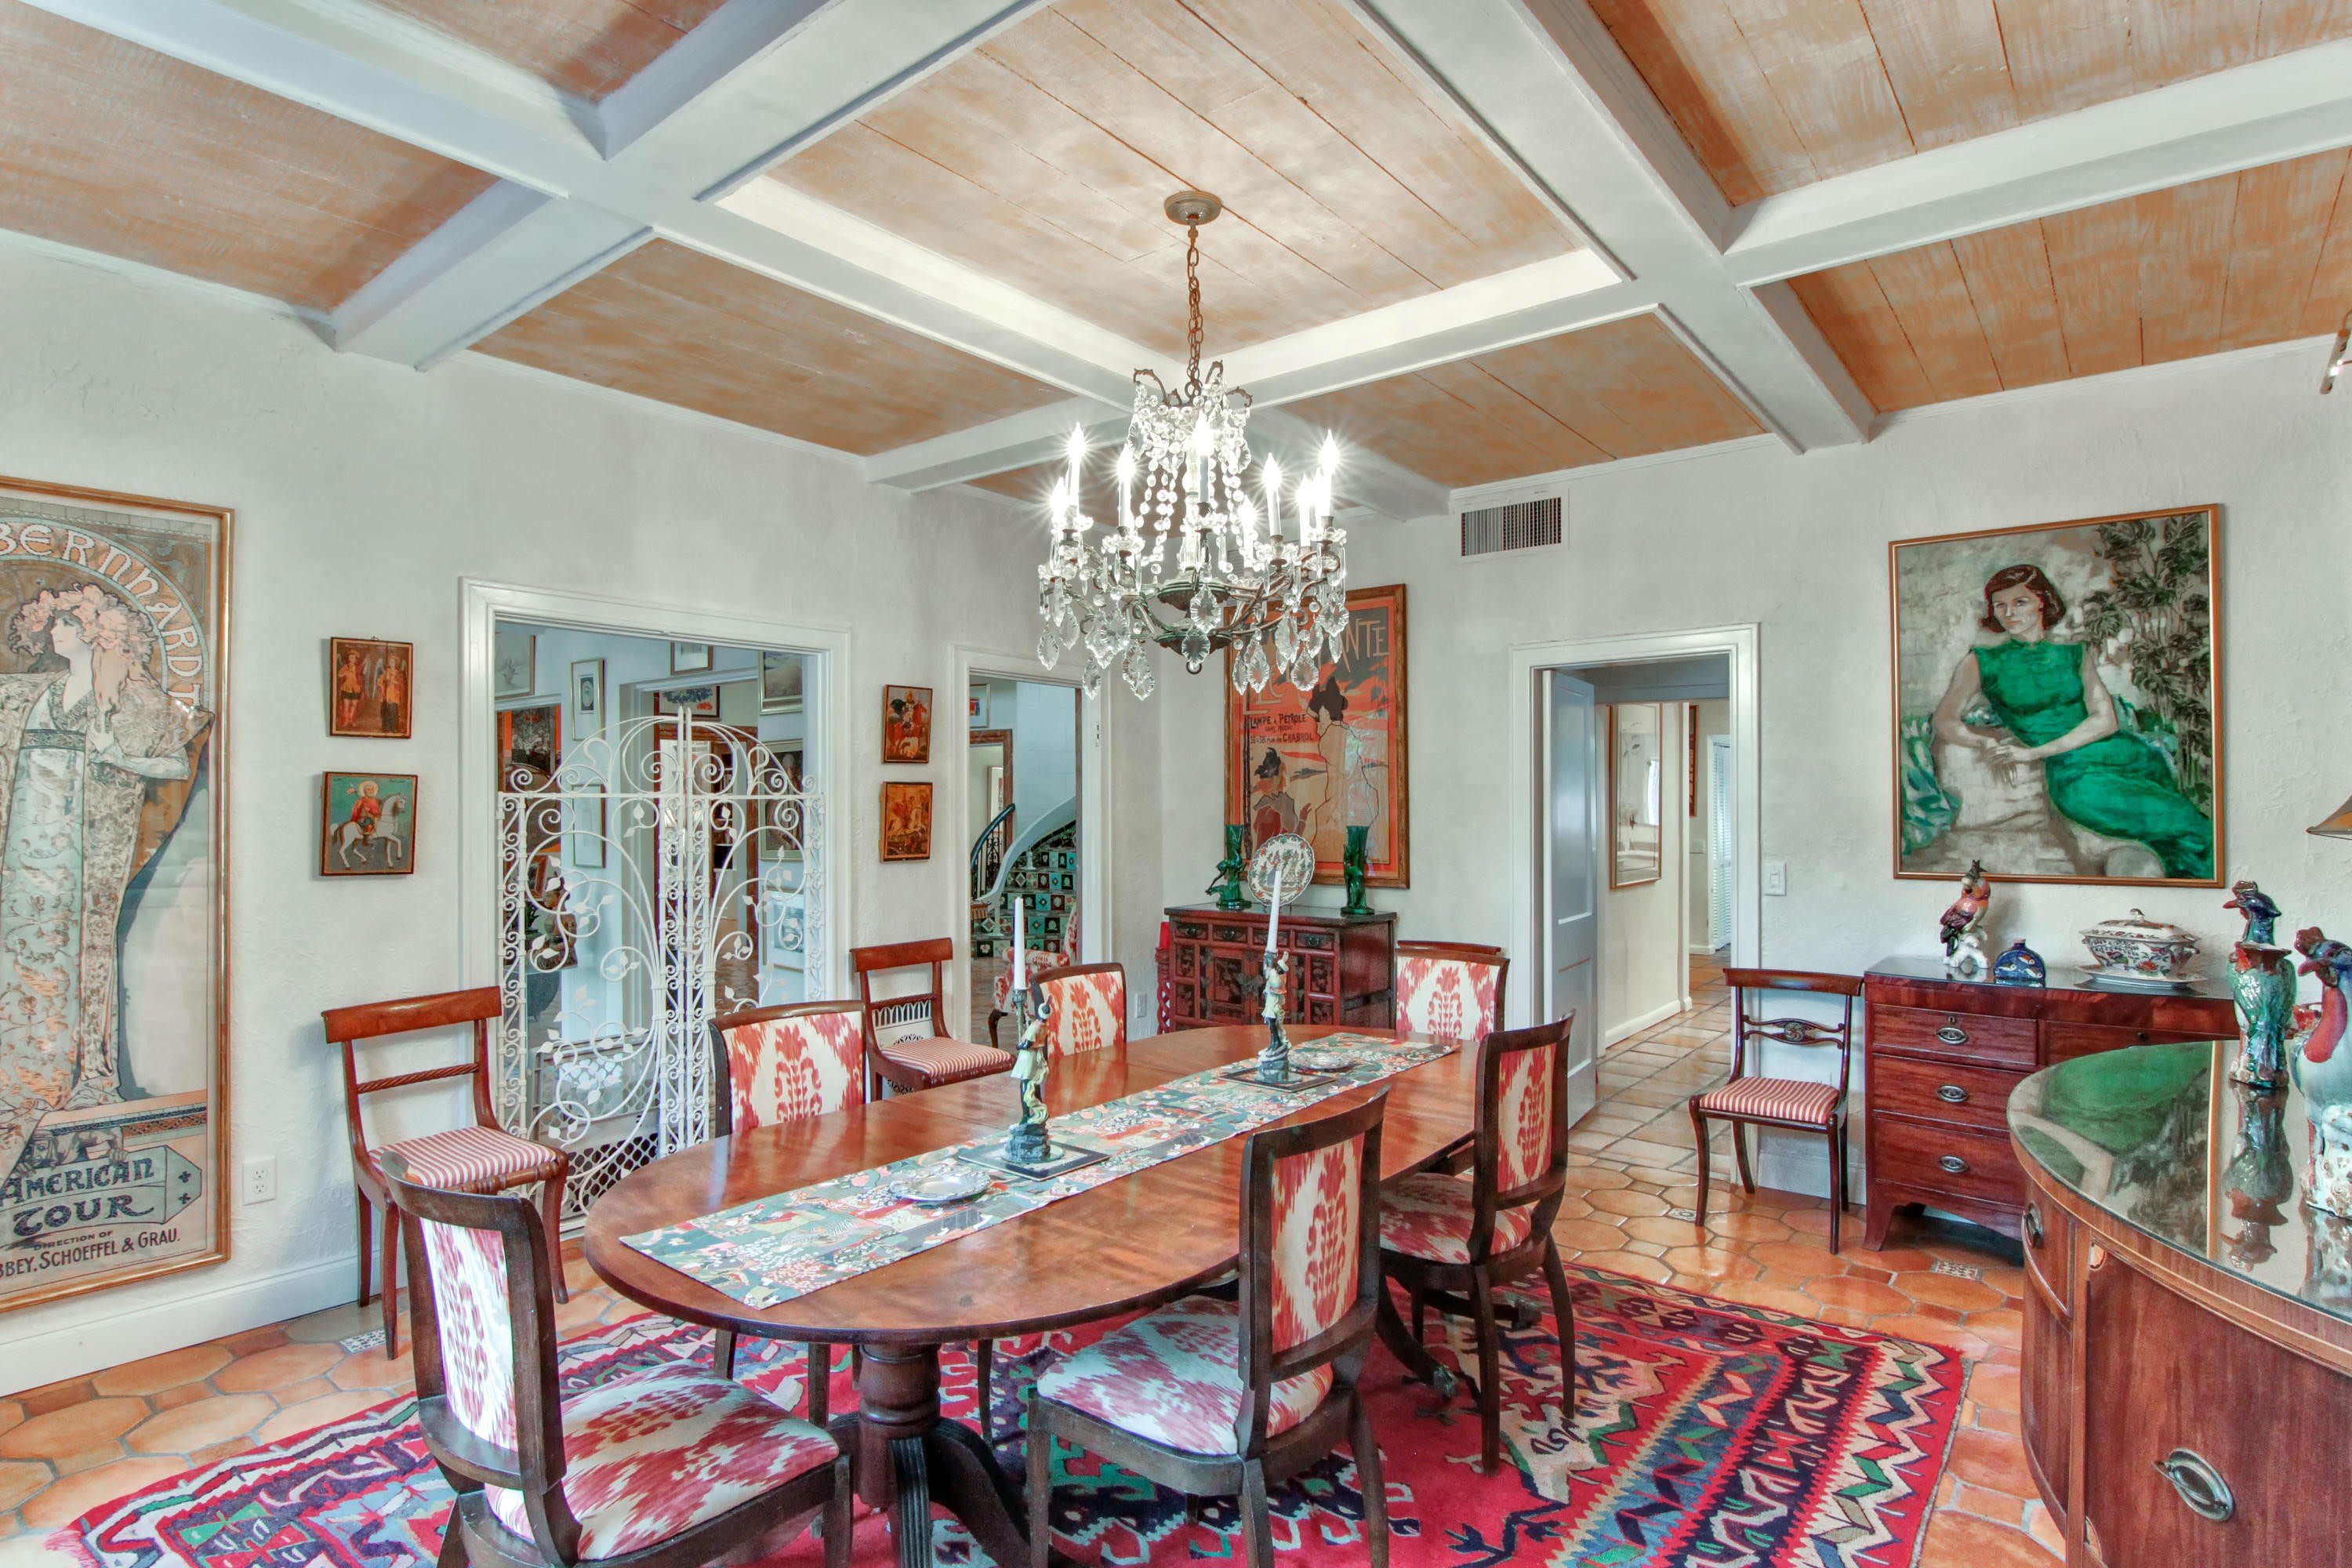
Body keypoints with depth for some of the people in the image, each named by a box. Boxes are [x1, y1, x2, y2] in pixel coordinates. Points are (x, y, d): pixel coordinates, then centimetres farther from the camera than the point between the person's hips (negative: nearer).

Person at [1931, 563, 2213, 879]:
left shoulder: (2075, 653, 11)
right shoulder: (1982, 662, 4)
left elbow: (2106, 720, 0)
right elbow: (1945, 724, -1)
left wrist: (2033, 752, -15)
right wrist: (1986, 742, -23)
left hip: (2128, 755, 5)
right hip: (2075, 774, -5)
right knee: (2187, 828, -18)